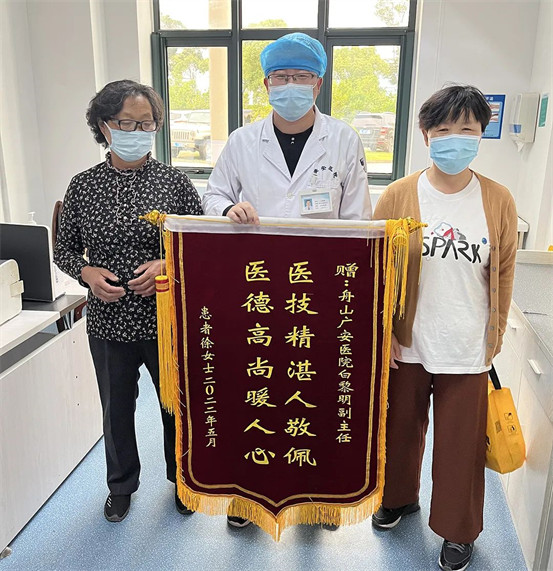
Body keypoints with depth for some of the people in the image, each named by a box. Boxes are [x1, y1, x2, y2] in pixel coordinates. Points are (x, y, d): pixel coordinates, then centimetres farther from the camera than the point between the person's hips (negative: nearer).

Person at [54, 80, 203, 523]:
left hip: (167, 320, -1)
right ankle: (121, 485, 45)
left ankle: (182, 479, 43)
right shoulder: (84, 186, -1)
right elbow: (64, 250, 7)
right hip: (109, 323, 2)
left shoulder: (175, 182, -5)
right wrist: (88, 273, -14)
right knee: (117, 408, 19)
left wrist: (169, 265, -18)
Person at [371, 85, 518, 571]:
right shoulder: (398, 196, -7)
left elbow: (503, 273, 5)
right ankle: (399, 497, 48)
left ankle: (459, 531, 37)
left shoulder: (498, 201, -4)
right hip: (406, 344, 0)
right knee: (401, 429, 19)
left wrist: (495, 335, 8)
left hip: (467, 350, 0)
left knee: (461, 443, 12)